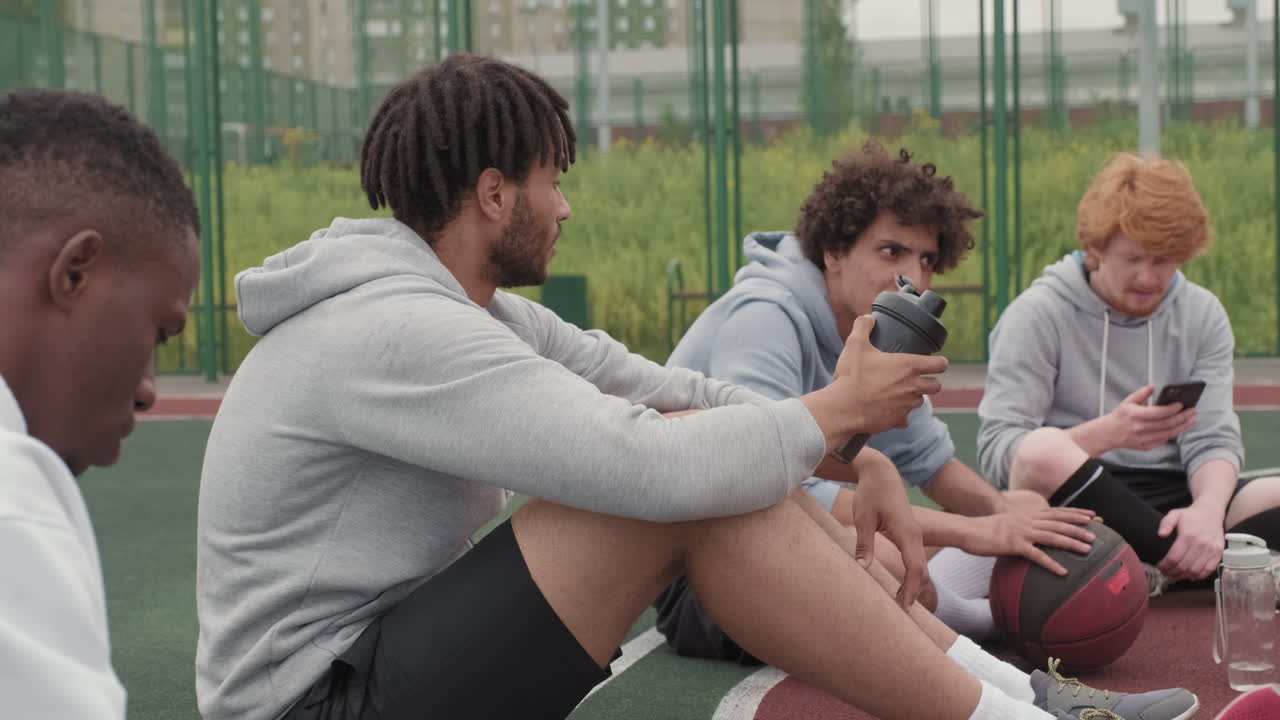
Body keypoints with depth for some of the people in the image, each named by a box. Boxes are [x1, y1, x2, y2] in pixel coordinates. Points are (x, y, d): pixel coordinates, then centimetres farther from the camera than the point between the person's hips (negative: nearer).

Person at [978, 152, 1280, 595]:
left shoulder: (1203, 315, 10)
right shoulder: (1038, 314, -3)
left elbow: (1213, 441, 1)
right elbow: (996, 451, -12)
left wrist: (1208, 508, -23)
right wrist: (1107, 433, -28)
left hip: (1170, 500, 3)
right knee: (1044, 453, -37)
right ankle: (1190, 564, -23)